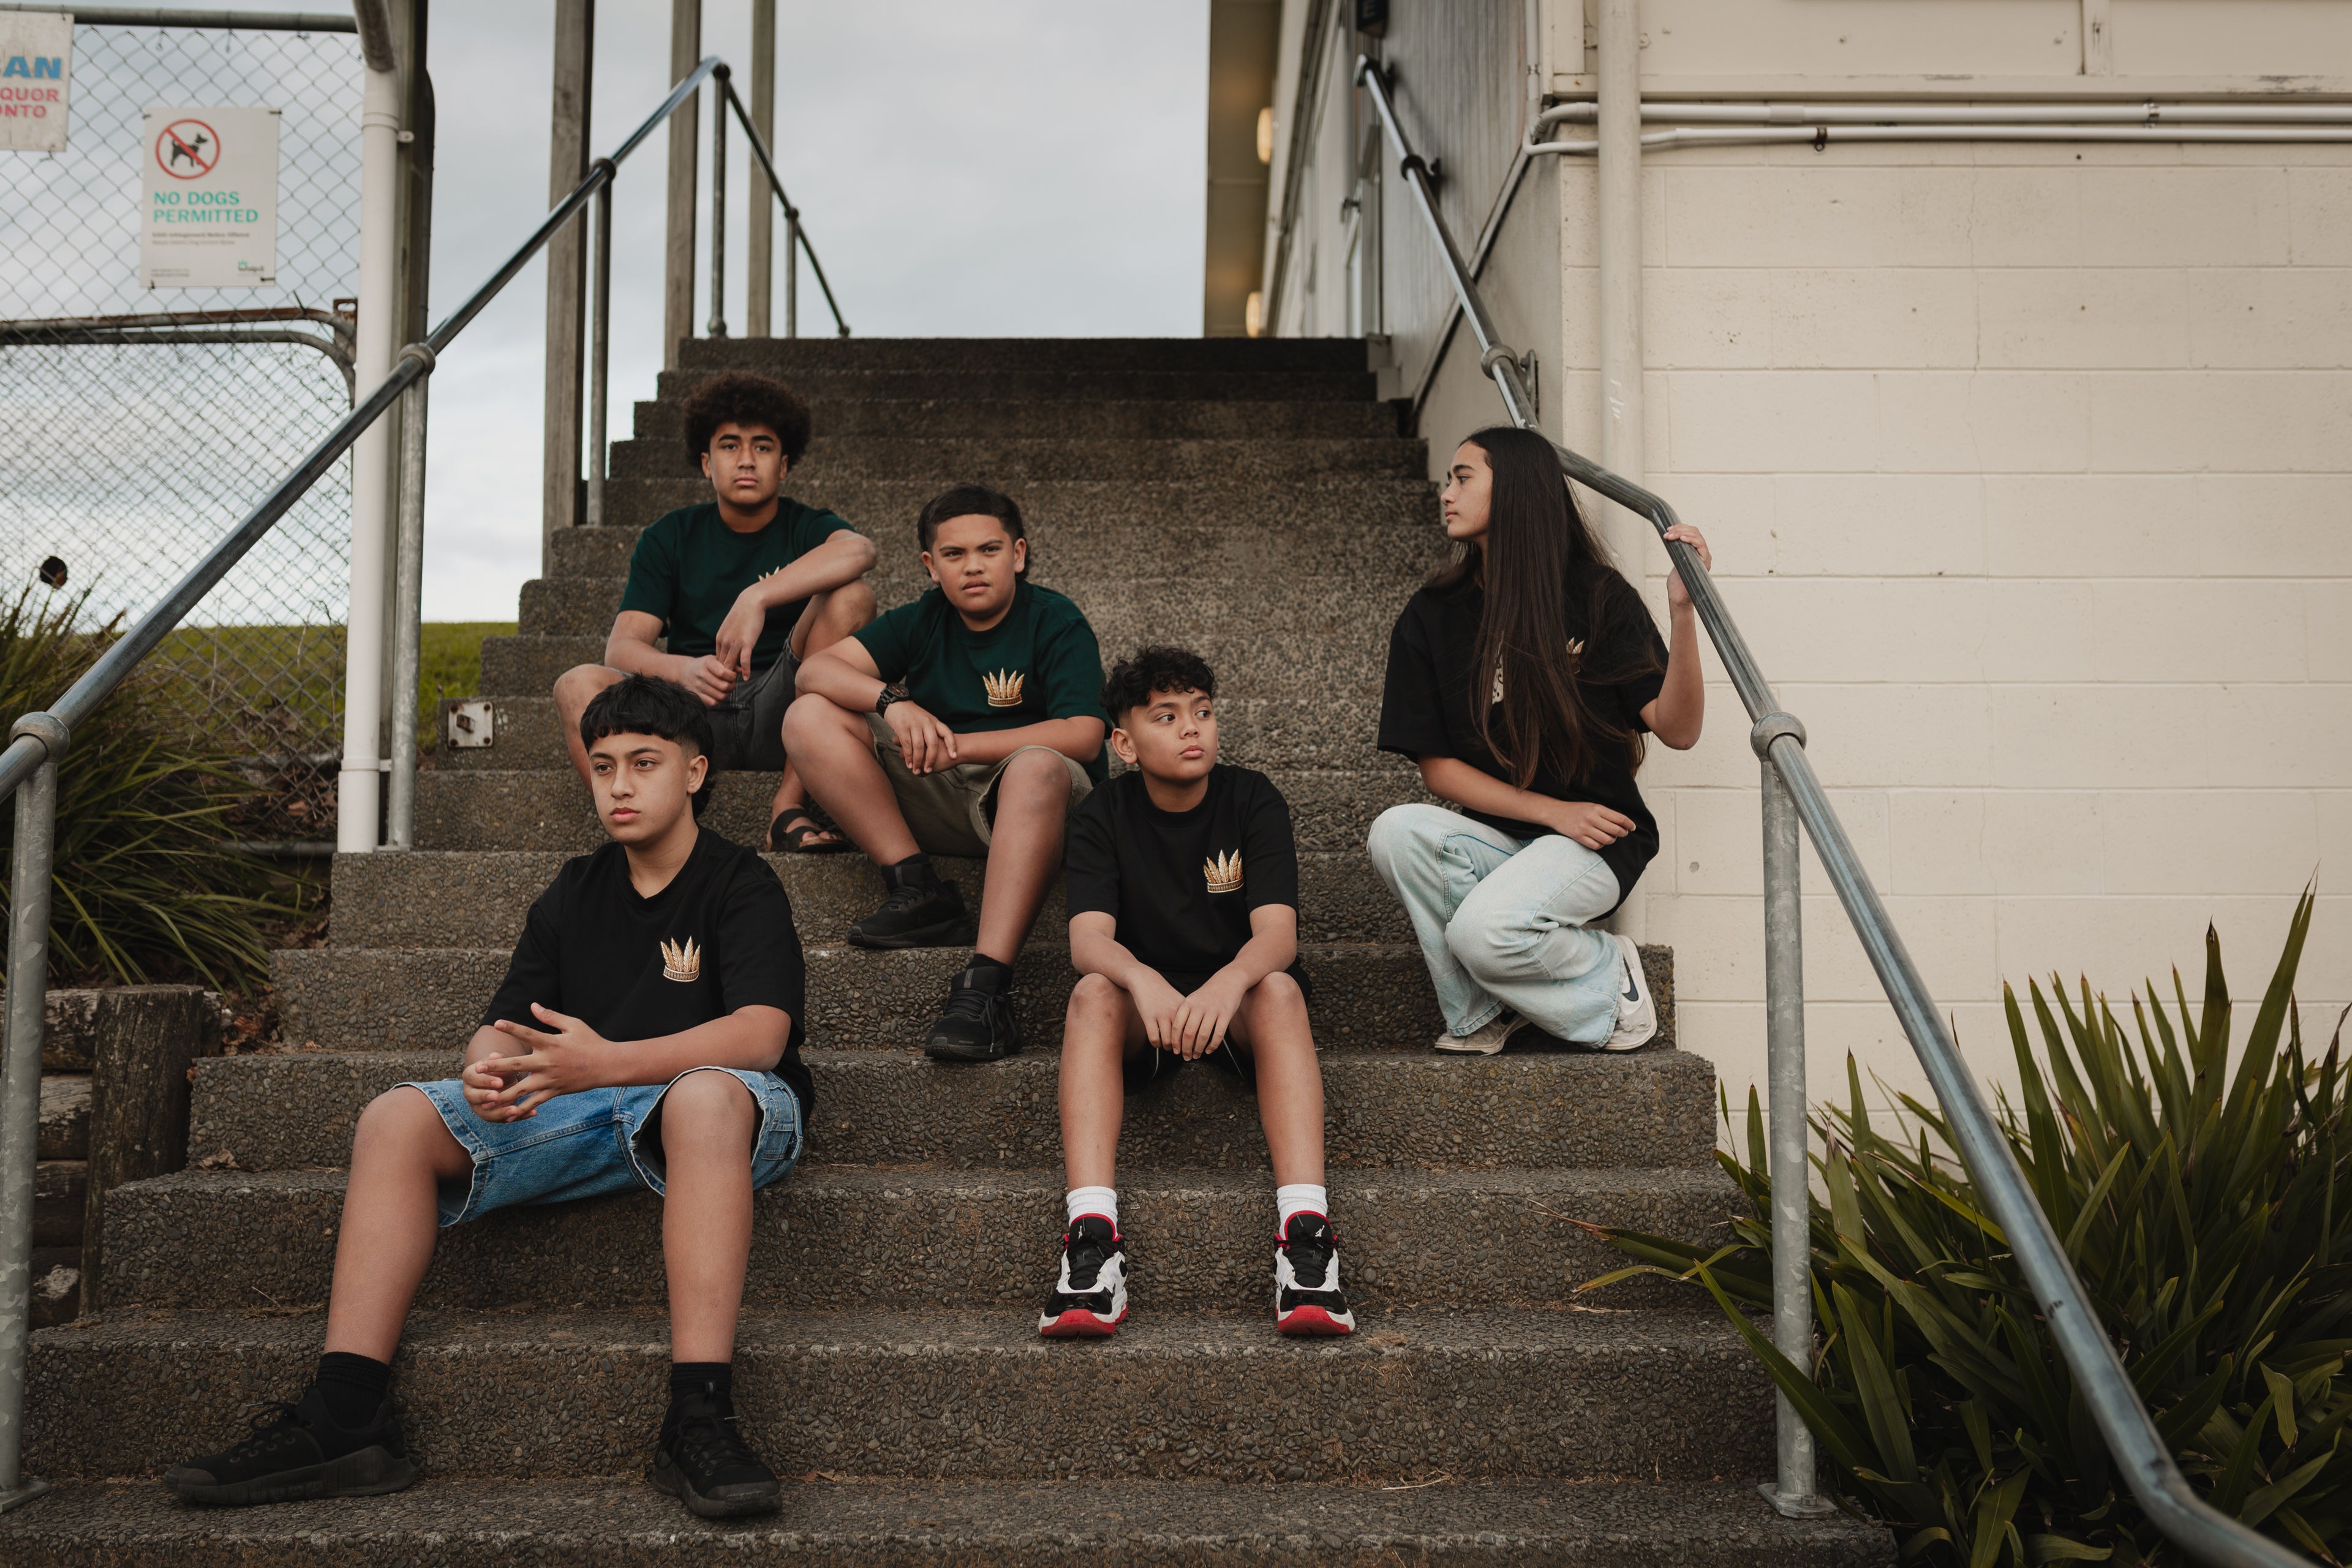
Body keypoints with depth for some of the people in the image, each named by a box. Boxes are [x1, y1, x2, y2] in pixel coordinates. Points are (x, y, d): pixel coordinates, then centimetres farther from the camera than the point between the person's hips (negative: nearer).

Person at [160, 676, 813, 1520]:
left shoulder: (742, 886, -2)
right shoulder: (573, 895, 17)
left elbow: (760, 1034, -18)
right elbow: (504, 1024, 9)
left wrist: (607, 1061, -32)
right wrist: (488, 1070, -19)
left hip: (712, 1100, -6)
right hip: (580, 1108, 6)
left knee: (707, 1095, -42)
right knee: (398, 1119, -14)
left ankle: (698, 1419, -47)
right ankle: (345, 1417, -21)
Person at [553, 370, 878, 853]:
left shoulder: (804, 528, 6)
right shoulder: (670, 537, 10)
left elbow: (858, 549, -22)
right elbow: (622, 648, -3)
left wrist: (756, 598, -34)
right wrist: (684, 670, -27)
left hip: (781, 710, -1)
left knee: (851, 595, -22)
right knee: (578, 686, -23)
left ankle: (790, 806, -27)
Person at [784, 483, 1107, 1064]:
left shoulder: (1056, 622, -3)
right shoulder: (922, 623, 8)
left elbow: (1083, 734, -18)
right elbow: (816, 670, -3)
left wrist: (959, 746, -19)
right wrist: (892, 701, -23)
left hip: (1030, 803, -4)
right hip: (936, 802, 5)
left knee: (1038, 766, -41)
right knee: (809, 717, -10)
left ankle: (985, 985, -49)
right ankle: (919, 890, -19)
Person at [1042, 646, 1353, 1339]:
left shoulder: (1253, 800, -4)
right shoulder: (1104, 815, -2)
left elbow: (1277, 933, -17)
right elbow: (1088, 940, -17)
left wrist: (1229, 981, -41)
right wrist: (1143, 979, -41)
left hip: (1236, 1002, 0)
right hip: (1142, 1006, 1)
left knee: (1280, 989, -33)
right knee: (1093, 993, -31)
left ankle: (1305, 1230, -45)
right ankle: (1091, 1235, -43)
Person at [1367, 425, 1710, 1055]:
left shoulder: (1598, 596, -2)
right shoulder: (1431, 618, 4)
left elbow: (1678, 730, -10)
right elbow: (1437, 765, 1)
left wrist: (1682, 610, -24)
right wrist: (1553, 811, -10)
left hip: (1595, 841, -3)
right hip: (1495, 837, 4)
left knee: (1485, 930, -32)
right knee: (1395, 832, -29)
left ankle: (1608, 971, 0)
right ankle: (1480, 1013, -10)